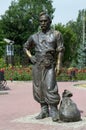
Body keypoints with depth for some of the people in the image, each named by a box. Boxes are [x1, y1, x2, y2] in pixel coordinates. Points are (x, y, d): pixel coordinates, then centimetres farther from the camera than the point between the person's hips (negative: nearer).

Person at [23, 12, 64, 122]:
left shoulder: (56, 34, 3)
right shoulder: (34, 36, 11)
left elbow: (60, 50, -2)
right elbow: (26, 47, 24)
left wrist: (59, 65, -11)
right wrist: (30, 57, 6)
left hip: (50, 65, -4)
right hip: (37, 65, 4)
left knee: (50, 88, -15)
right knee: (39, 88, 4)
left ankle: (54, 112, -6)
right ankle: (44, 111, 14)